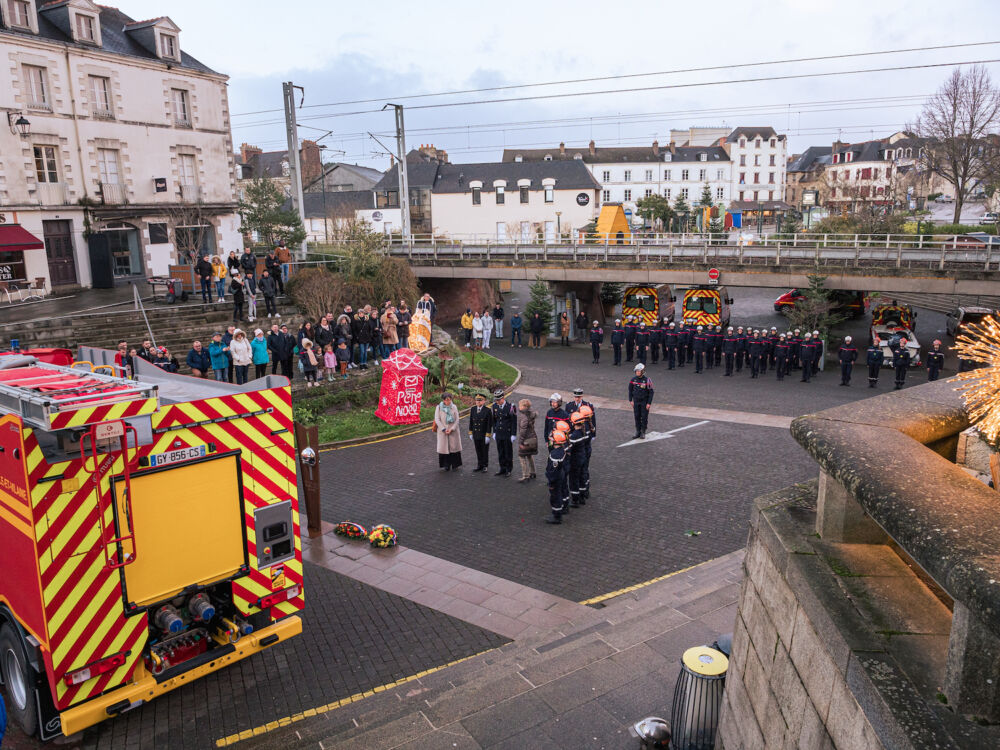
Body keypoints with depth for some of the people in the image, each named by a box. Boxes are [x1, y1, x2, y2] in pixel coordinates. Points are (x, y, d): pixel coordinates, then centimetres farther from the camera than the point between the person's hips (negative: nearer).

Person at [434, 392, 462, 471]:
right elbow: (437, 419, -5)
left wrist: (452, 429, -11)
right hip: (442, 431, -1)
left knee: (454, 446, 0)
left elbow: (457, 419, 0)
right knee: (444, 447, 0)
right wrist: (444, 429, -13)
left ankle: (455, 465, 10)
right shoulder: (438, 407, -1)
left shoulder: (454, 407, 3)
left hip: (453, 431, 1)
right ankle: (446, 465, 9)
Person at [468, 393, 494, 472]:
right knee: (478, 451, 12)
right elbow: (471, 422, 10)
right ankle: (480, 465, 24)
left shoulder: (488, 410, -12)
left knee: (485, 451, 7)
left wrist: (488, 436, -14)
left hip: (484, 435, -4)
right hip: (476, 435, 4)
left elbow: (490, 424, -12)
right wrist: (470, 433, 8)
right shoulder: (473, 409, 3)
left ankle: (485, 466, 20)